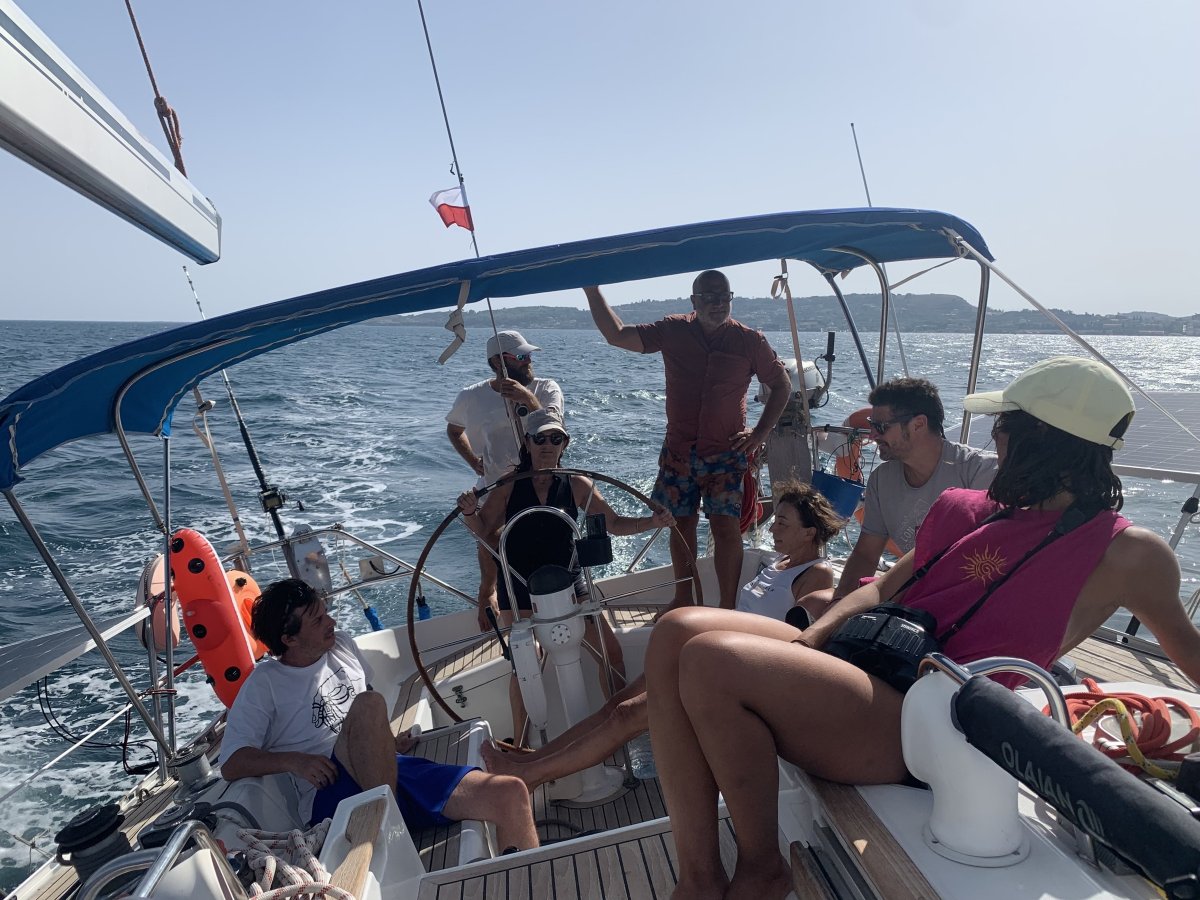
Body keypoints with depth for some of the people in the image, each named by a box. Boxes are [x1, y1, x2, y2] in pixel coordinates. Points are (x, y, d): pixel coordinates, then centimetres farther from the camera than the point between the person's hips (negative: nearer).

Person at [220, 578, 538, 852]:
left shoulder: (342, 644, 17)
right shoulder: (265, 683, 3)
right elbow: (231, 764, -2)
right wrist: (292, 760, -18)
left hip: (394, 769, 5)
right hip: (333, 792, -4)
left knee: (512, 794, -18)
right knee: (367, 705, -37)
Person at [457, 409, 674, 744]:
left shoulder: (576, 485, -3)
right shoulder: (510, 486, -7)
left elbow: (615, 524, 0)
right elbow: (484, 531, -5)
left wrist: (653, 521, -16)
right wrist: (470, 512, -26)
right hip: (519, 586, -2)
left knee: (610, 649, -1)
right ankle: (518, 741, 21)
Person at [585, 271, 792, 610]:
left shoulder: (750, 340, -3)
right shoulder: (672, 331, 0)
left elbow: (782, 384, 7)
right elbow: (617, 335, -2)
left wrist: (760, 433, -2)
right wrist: (592, 290, -9)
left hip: (726, 453, -2)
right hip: (678, 451, 2)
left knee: (727, 528, -10)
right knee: (681, 524, 11)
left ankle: (728, 608, 3)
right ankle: (682, 599, 28)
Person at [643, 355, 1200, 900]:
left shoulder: (1126, 554, 1)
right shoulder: (972, 511, 17)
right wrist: (812, 638, 0)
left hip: (916, 727, -7)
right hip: (862, 667, 7)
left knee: (712, 660, -28)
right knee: (677, 632, -15)